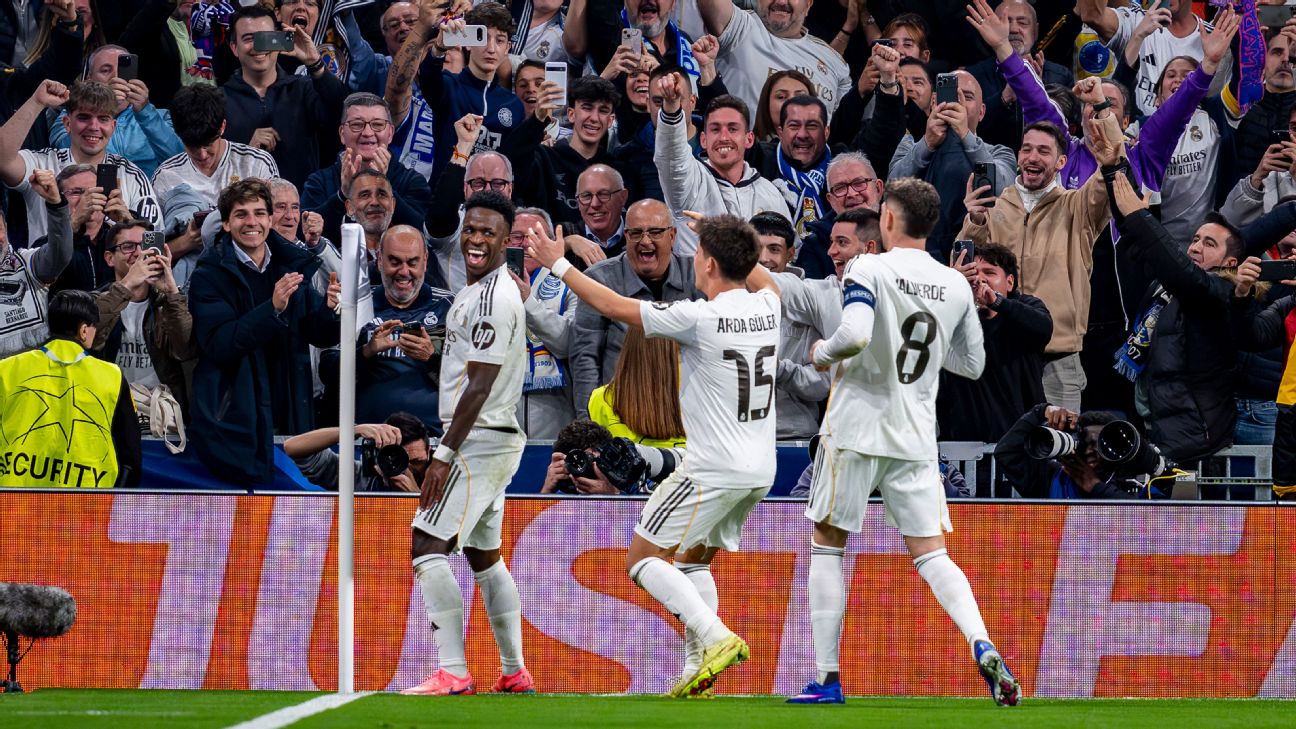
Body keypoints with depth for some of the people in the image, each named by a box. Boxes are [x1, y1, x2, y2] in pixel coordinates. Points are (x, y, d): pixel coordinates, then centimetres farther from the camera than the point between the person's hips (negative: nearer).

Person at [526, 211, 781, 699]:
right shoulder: (766, 307, 3)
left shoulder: (700, 317, -18)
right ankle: (698, 671, 12)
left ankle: (716, 637, -17)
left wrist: (559, 264, 1)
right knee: (692, 562, 21)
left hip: (713, 470, -8)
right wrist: (727, 240, 42)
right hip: (759, 471, 8)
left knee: (643, 560, 0)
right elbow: (763, 280, 31)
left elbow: (612, 305, -10)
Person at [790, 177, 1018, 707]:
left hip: (856, 428, -4)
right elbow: (973, 364, 15)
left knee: (827, 544, 10)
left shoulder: (868, 270, -10)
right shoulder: (956, 286, 6)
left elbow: (855, 334, -26)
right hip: (916, 439, 4)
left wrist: (823, 353, -5)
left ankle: (827, 679, 8)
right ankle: (982, 646, -22)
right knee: (930, 553, 4)